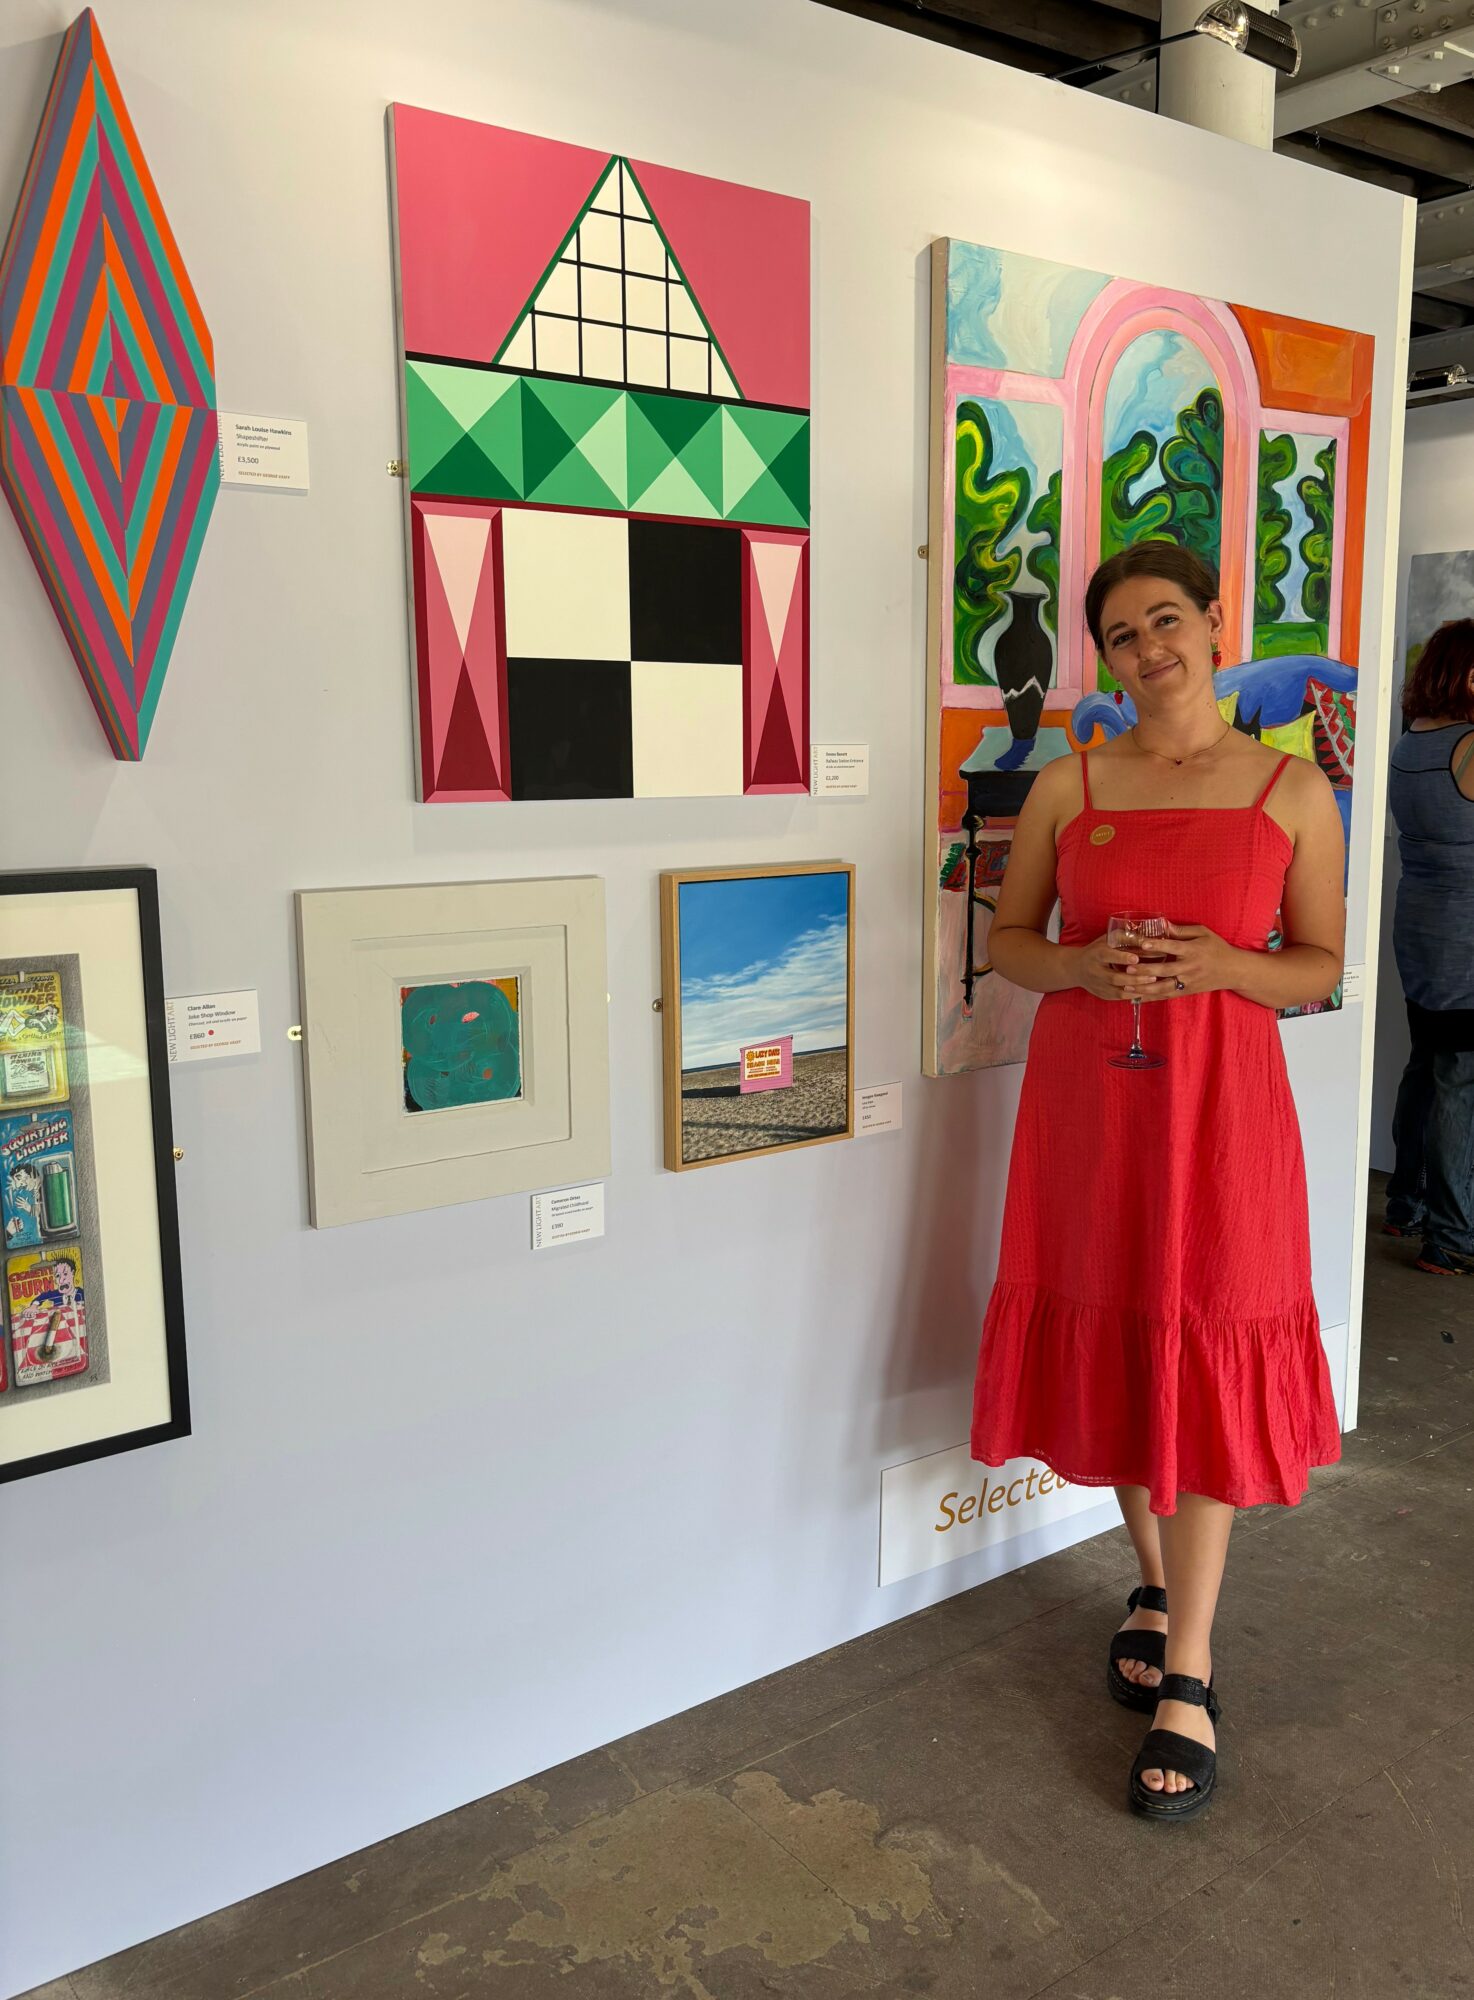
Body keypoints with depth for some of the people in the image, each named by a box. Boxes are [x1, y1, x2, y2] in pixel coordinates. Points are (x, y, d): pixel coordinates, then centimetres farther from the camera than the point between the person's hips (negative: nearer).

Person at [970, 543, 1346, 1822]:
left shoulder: (1294, 791, 1)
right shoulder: (1069, 786, 5)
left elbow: (1322, 968, 4)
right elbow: (1009, 940, 8)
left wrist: (1214, 966, -15)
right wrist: (1086, 968, -13)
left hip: (1219, 1102, -2)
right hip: (1085, 1095, 2)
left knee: (1202, 1367, 1)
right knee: (1112, 1347, 11)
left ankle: (1188, 1677, 15)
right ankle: (1157, 1586, 37)